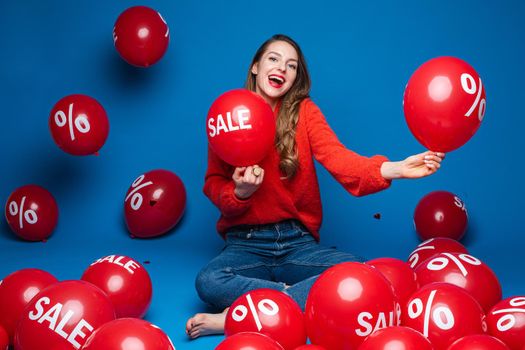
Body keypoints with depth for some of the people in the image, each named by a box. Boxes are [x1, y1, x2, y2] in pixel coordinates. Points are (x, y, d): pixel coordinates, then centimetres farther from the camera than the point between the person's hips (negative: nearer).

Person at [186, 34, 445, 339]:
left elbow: (337, 157, -16)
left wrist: (394, 169, -35)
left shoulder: (304, 112, 1)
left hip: (298, 242, 1)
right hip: (245, 243, -1)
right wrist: (239, 193, -19)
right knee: (208, 282, -33)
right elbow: (213, 184, 6)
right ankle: (299, 297, -19)